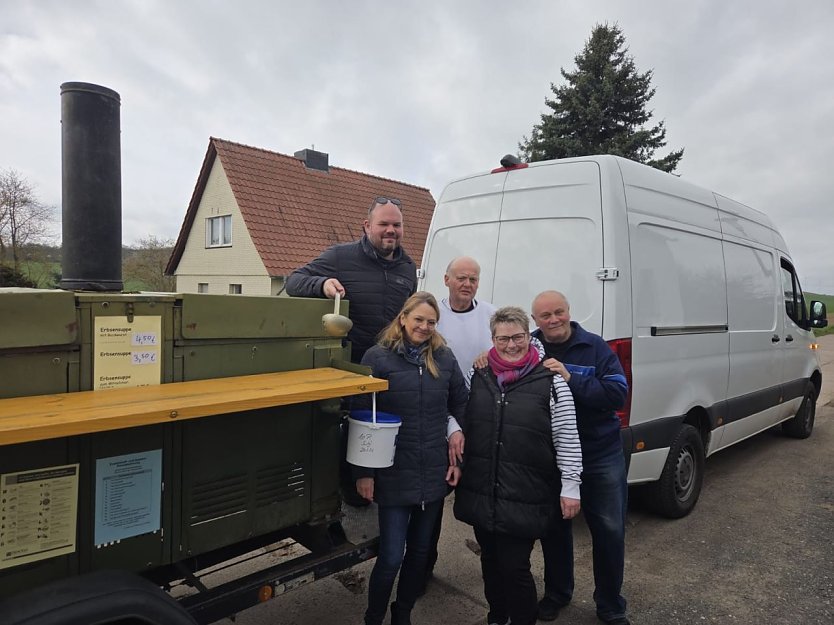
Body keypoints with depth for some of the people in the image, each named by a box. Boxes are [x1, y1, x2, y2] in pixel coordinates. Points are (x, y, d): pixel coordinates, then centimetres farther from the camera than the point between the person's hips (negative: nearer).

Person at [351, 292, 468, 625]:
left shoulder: (444, 357, 2)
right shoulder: (377, 357, -9)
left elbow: (462, 407, 8)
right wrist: (363, 471, -9)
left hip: (435, 472, 4)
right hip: (394, 474, -4)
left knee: (419, 549, 17)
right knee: (391, 557, 1)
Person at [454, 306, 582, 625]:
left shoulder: (550, 381, -8)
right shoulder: (478, 377, 3)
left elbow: (567, 440, -5)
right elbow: (459, 421, 16)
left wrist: (570, 487, -6)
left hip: (524, 499, -4)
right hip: (480, 494, 5)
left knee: (515, 567, 1)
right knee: (490, 561, 20)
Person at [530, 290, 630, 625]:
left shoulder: (595, 347, -7)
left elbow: (618, 393, -15)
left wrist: (571, 379, -26)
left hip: (600, 455, -1)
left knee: (610, 530, 8)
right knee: (554, 528, 16)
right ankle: (556, 593, 39)